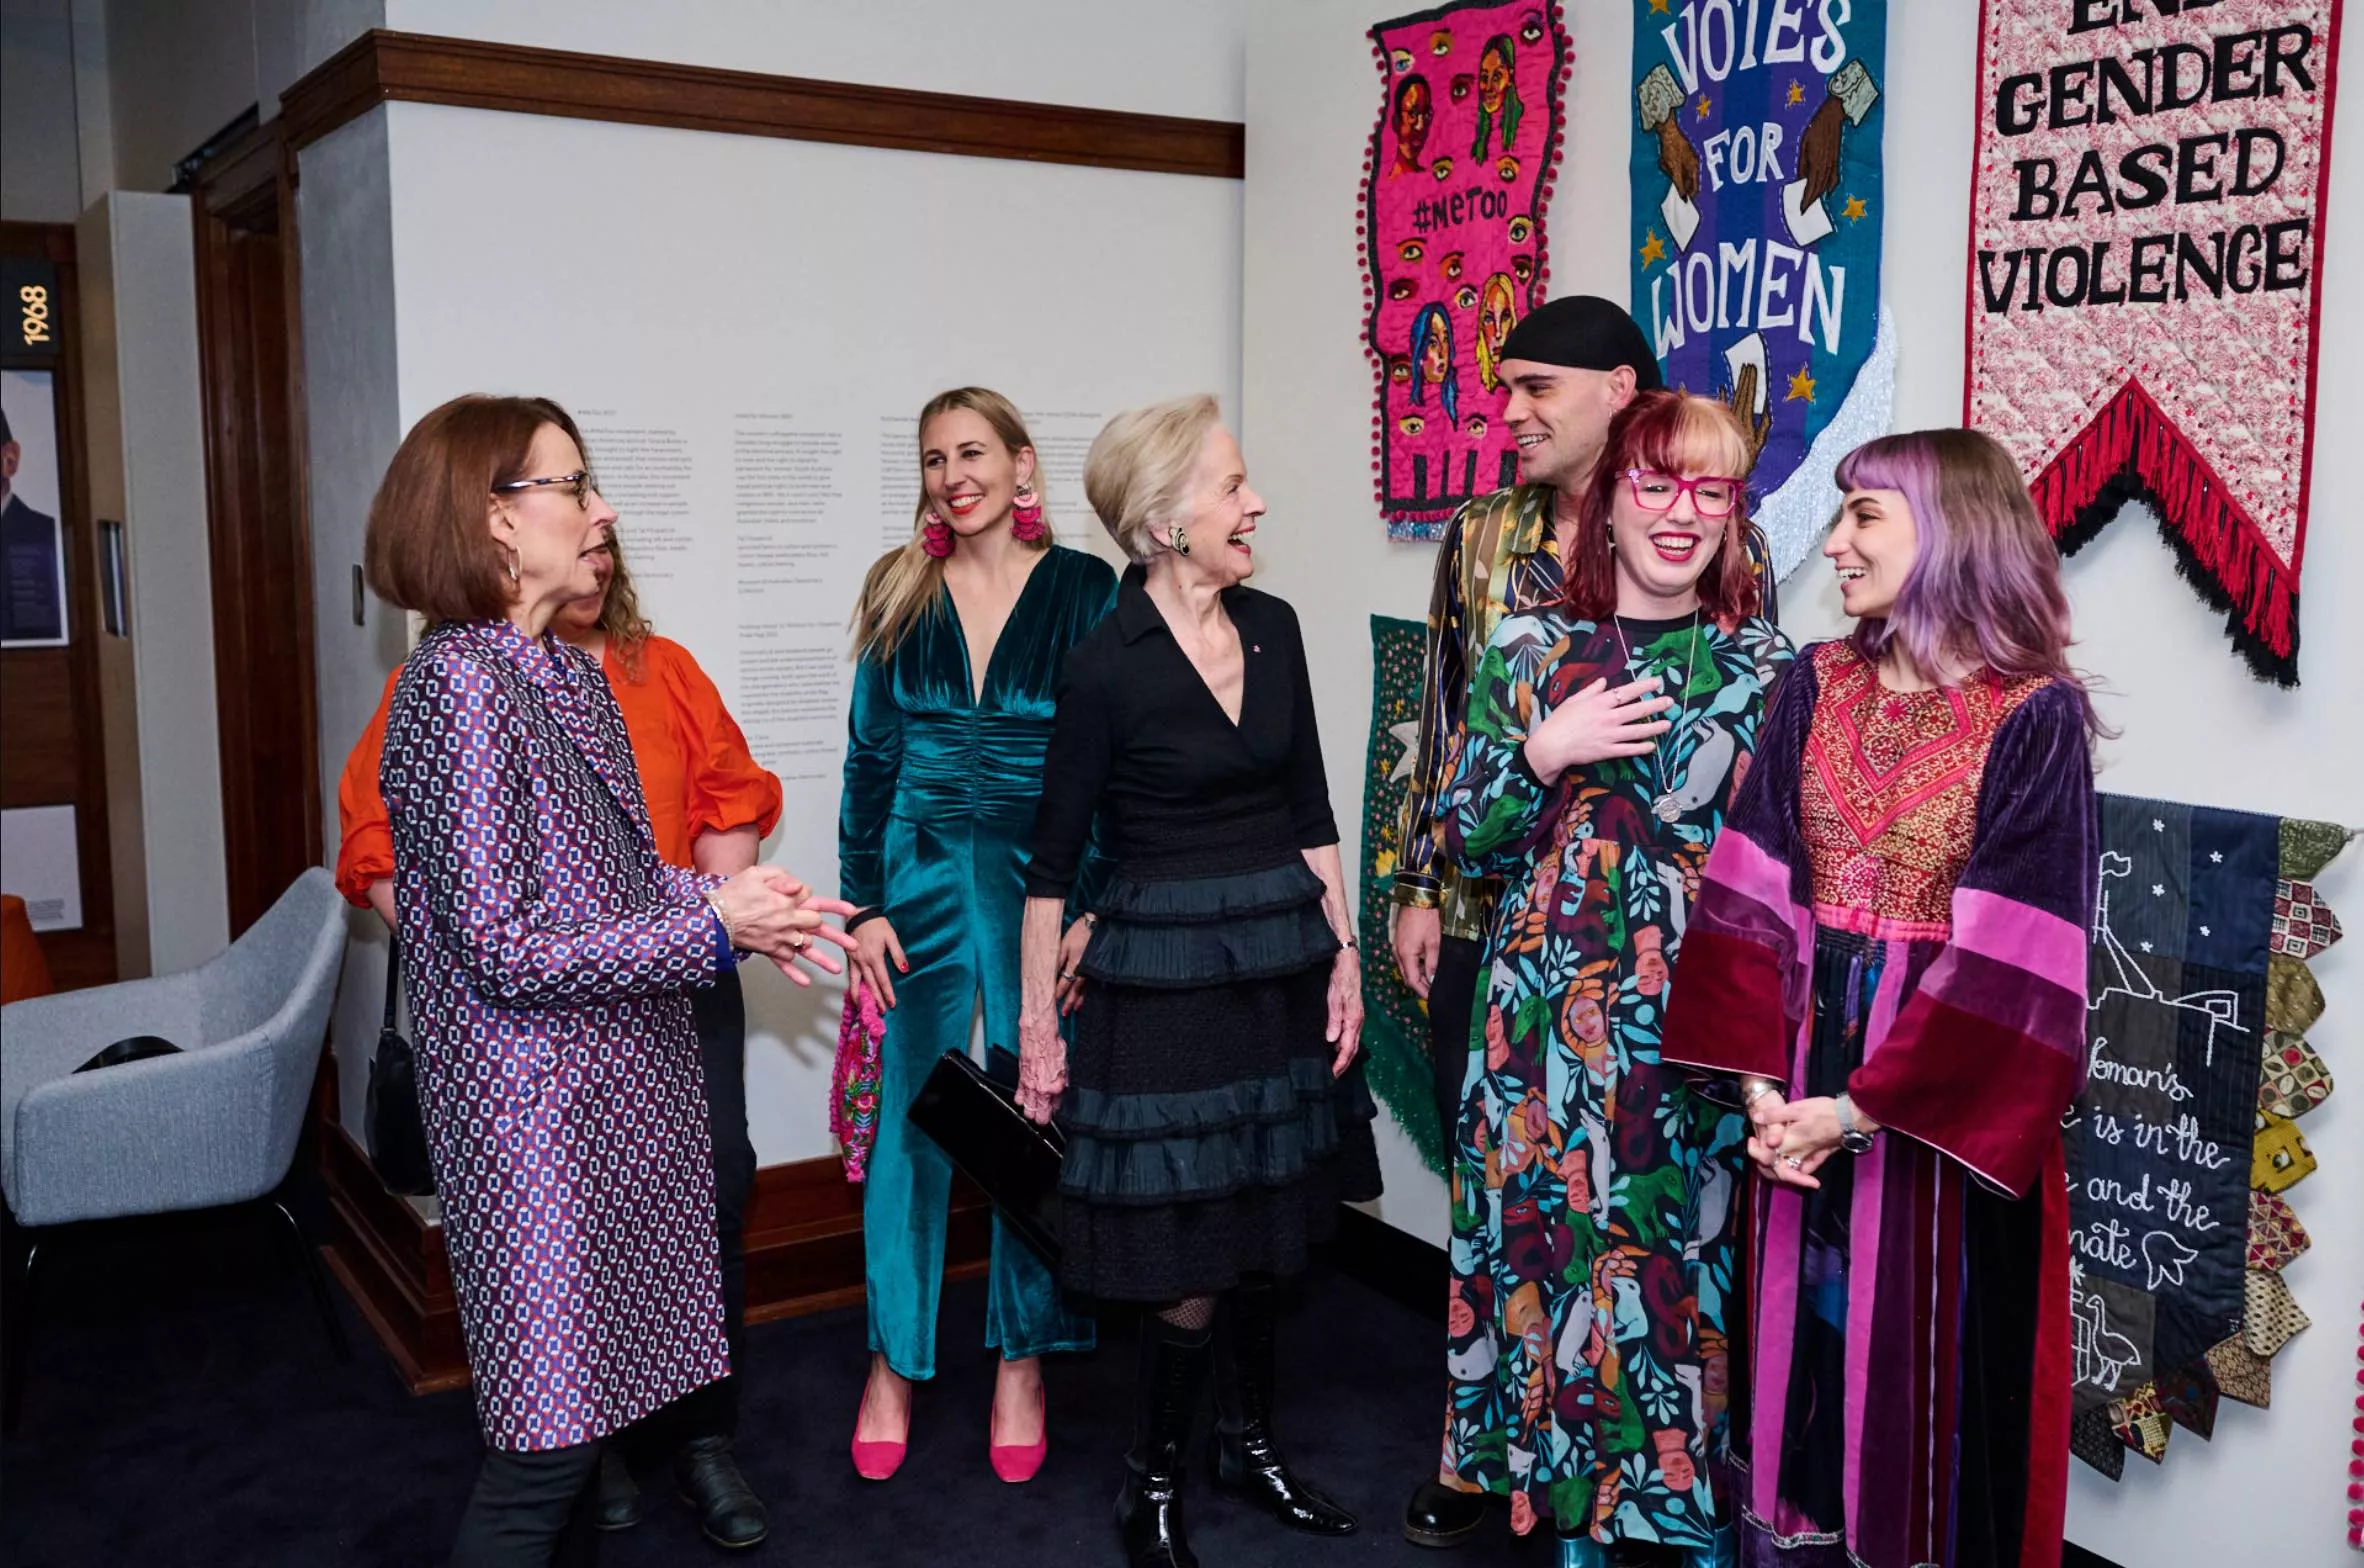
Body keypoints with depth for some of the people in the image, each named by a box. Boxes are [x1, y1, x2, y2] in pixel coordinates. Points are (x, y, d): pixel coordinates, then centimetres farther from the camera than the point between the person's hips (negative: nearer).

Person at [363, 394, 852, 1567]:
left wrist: (727, 896, 0)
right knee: (547, 1438, 1)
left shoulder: (568, 674, 10)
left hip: (617, 1091, 9)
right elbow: (506, 948, -21)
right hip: (536, 1107, -8)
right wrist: (711, 930, -16)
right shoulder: (460, 684, -17)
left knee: (585, 1400, 18)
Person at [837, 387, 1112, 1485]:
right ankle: (895, 1361, 23)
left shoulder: (1084, 591, -2)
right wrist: (864, 904, 0)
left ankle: (1020, 1361, 24)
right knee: (909, 1117, 6)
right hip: (921, 881, 2)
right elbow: (870, 757, 6)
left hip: (1044, 882, -1)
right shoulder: (899, 591, 4)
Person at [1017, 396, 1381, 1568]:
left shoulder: (1271, 627, 3)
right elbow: (1054, 857, -7)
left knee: (1259, 1229, 16)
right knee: (1191, 1255, 2)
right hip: (1163, 975, -5)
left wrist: (1341, 951, 6)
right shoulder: (1104, 666, -13)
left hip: (1279, 964, 5)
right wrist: (1037, 1023, -5)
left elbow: (1310, 810, 9)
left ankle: (1250, 1441, 36)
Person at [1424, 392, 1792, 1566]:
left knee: (1697, 1253, 4)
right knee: (1559, 1243, 6)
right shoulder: (1531, 653, 2)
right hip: (1556, 1019, 0)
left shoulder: (1766, 664, 3)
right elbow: (1462, 842, 3)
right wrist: (1543, 754, -12)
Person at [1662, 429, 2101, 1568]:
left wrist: (1863, 1105, -17)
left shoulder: (2034, 718, -11)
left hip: (1946, 1091, -4)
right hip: (1803, 1065, 4)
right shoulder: (1816, 686, 3)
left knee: (1926, 1359, 8)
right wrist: (1758, 1074, -10)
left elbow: (2006, 955, -15)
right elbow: (1751, 893, -1)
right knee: (1801, 1330, 14)